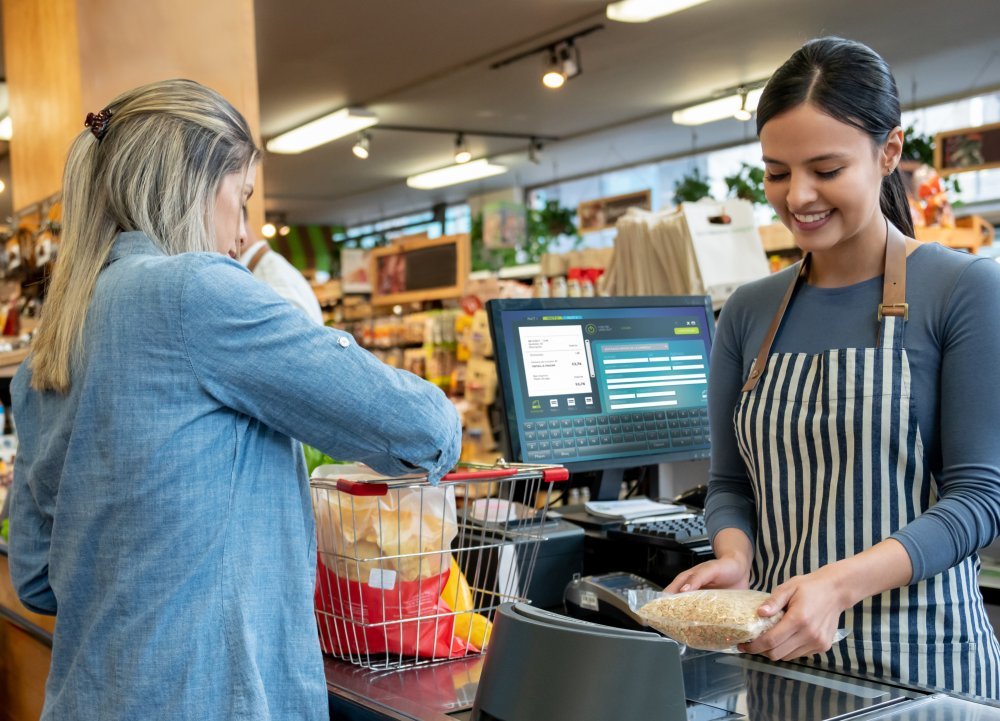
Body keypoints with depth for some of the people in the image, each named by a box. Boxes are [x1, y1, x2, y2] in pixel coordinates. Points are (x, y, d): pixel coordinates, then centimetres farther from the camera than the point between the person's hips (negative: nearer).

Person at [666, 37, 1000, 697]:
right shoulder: (748, 314, 4)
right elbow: (730, 483, 8)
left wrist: (840, 582, -25)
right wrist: (734, 559, -13)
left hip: (917, 655, -3)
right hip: (774, 644, 4)